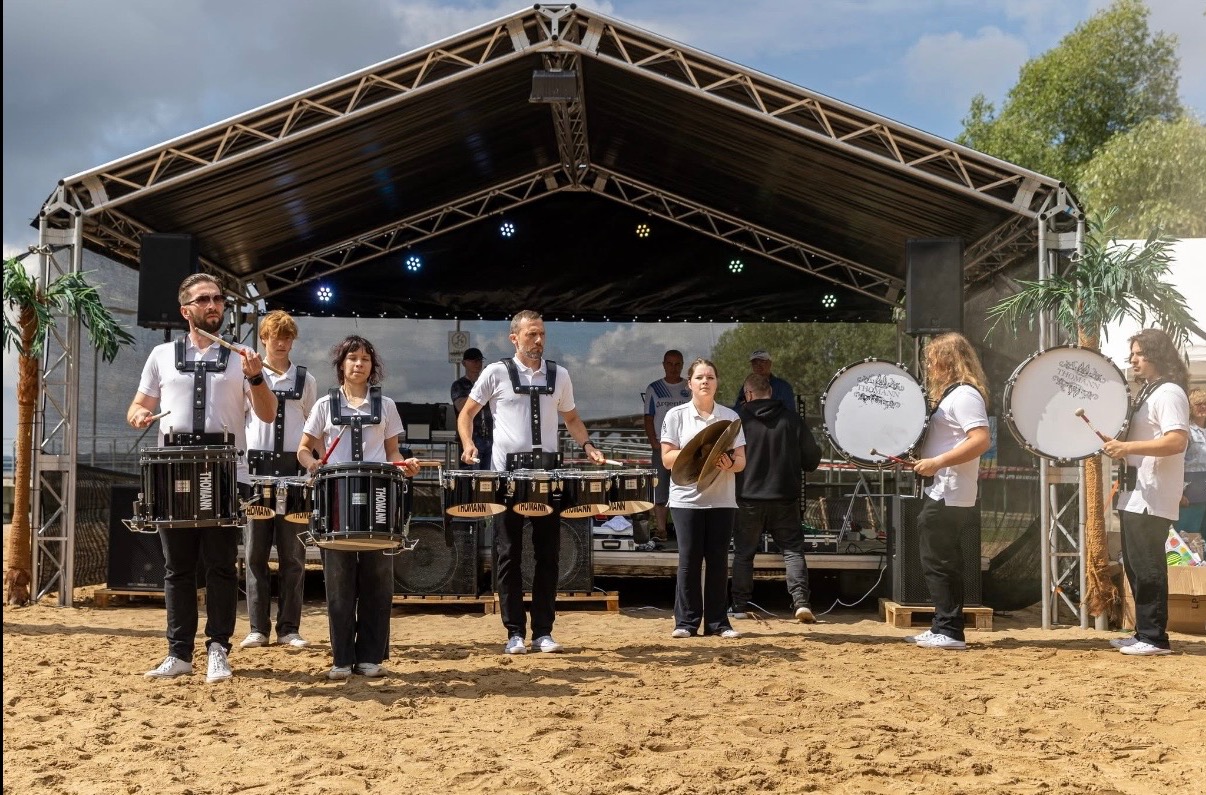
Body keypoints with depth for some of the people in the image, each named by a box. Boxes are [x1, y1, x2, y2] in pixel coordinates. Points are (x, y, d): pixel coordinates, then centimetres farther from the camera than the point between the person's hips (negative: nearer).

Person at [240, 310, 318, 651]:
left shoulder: (305, 380, 12)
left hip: (294, 468, 1)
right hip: (256, 464, 0)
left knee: (293, 552, 1)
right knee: (256, 550, 1)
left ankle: (289, 628, 5)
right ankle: (257, 628, 6)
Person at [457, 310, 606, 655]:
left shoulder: (559, 375, 10)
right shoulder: (496, 372, 1)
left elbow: (571, 418, 20)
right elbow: (467, 413, 6)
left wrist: (588, 446, 3)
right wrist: (469, 444, -11)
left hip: (547, 470, 3)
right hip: (507, 471, -3)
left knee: (548, 553, 4)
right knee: (508, 553, 1)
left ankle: (543, 631, 12)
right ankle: (515, 632, 8)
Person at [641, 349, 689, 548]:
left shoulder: (691, 389, 7)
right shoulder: (653, 389, 8)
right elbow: (649, 418, 7)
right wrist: (653, 441, -6)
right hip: (661, 447, 1)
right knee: (660, 491, -1)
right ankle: (660, 532, 2)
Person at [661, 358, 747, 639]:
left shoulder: (730, 417, 9)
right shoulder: (676, 415, 4)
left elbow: (741, 460, 6)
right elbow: (667, 458, -2)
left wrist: (729, 462, -17)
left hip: (723, 500, 2)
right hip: (687, 498, -2)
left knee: (718, 560, 4)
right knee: (689, 559, -3)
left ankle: (717, 622, 11)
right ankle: (686, 621, 4)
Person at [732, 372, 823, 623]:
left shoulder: (738, 419, -7)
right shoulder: (791, 419, -1)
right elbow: (812, 459, 4)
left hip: (748, 498, -1)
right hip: (785, 498, 1)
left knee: (743, 552, 10)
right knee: (793, 549, 7)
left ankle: (740, 606, 14)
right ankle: (801, 601, -7)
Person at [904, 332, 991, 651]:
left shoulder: (965, 394, -14)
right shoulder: (949, 394, 18)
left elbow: (981, 440, -25)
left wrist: (938, 462, -26)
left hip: (949, 495, -11)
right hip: (939, 492, 11)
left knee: (939, 563, -7)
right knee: (940, 562, 14)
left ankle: (950, 631, -2)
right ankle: (943, 628, 20)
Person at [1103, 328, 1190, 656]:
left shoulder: (1169, 393, -12)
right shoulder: (1147, 392, 19)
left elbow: (1177, 441, -25)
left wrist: (1127, 447, -28)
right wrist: (1122, 449, 15)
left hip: (1151, 499, -10)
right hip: (1135, 496, 10)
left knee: (1147, 568, -8)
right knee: (1135, 567, 14)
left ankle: (1155, 638, -3)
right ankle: (1144, 633, 21)